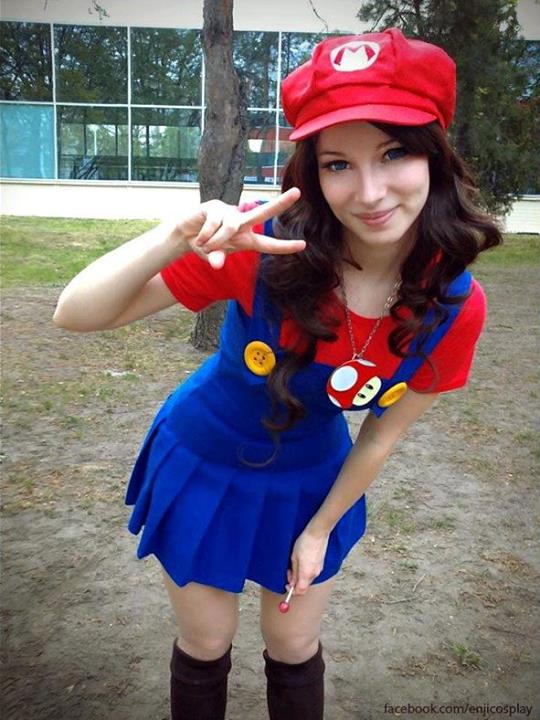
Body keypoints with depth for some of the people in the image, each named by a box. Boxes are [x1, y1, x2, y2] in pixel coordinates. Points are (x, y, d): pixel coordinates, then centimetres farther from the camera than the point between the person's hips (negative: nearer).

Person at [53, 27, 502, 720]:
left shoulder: (456, 306, -22)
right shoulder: (264, 245, -32)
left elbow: (381, 434, -7)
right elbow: (75, 314, -31)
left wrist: (319, 532, 2)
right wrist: (176, 238, -49)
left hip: (310, 480, 2)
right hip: (204, 463, -1)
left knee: (295, 651, 20)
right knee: (205, 648, 18)